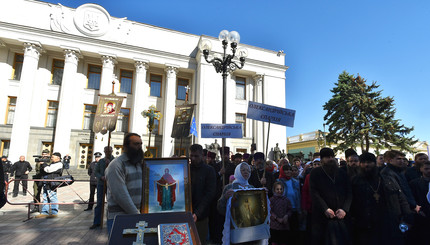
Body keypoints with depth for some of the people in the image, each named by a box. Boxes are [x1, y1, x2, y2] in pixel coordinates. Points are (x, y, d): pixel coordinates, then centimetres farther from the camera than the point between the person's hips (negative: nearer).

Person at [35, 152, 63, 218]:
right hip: (46, 183, 10)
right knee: (45, 198, 12)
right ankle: (44, 212, 19)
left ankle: (54, 213, 0)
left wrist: (44, 164, -3)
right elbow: (42, 172, 22)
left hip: (51, 184, -10)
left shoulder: (58, 164, -10)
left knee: (52, 197, -6)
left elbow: (48, 169, -20)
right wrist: (43, 165, 4)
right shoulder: (52, 164, 21)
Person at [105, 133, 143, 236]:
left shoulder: (139, 163, 11)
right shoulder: (116, 166, -13)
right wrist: (137, 215, -16)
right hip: (118, 218, -6)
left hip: (135, 213, 6)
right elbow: (121, 196, -18)